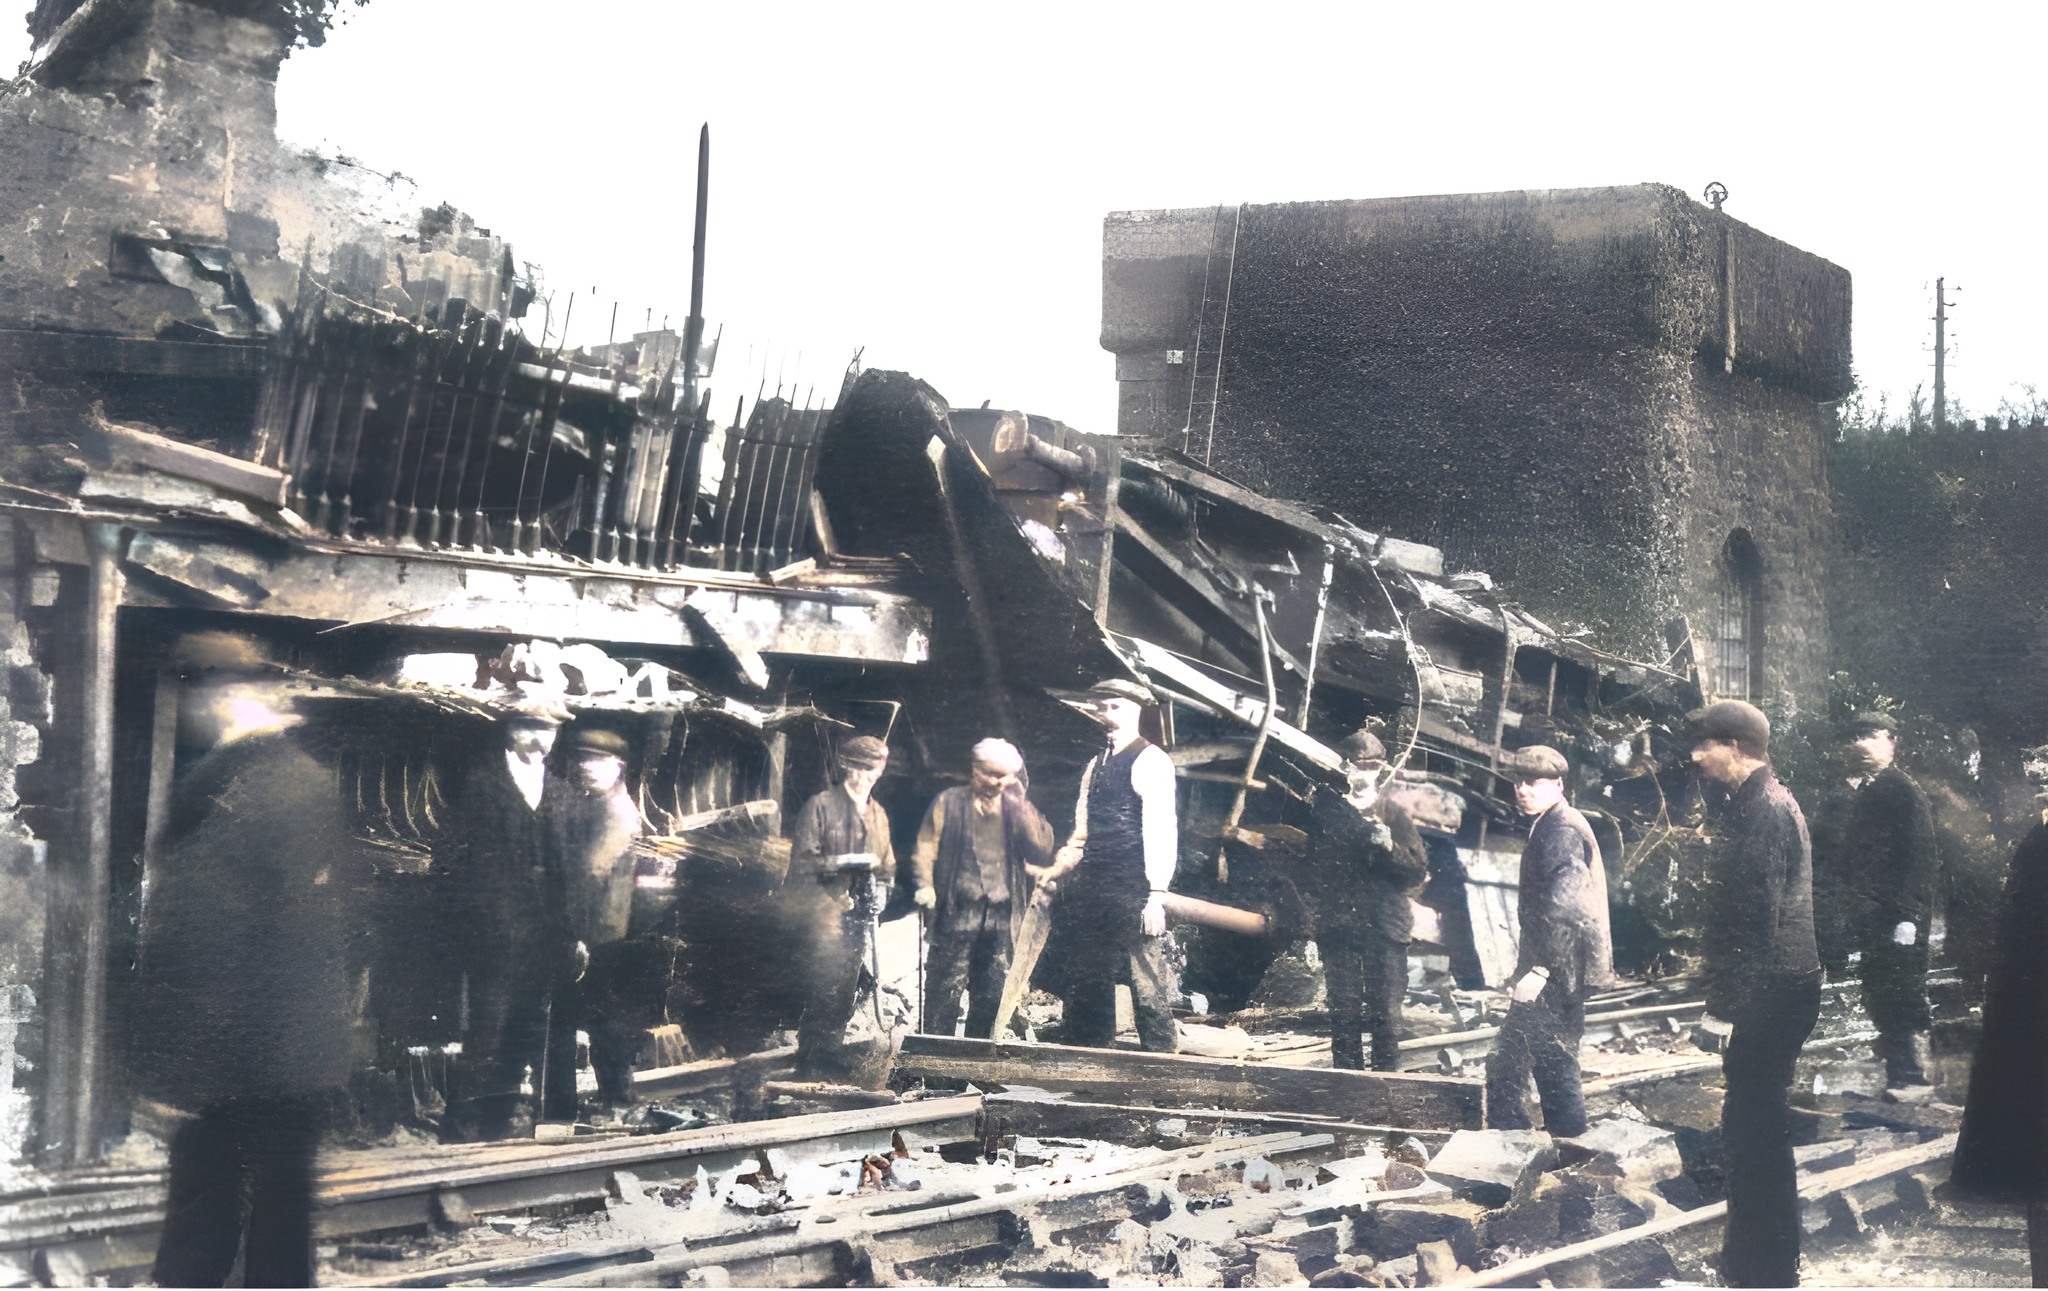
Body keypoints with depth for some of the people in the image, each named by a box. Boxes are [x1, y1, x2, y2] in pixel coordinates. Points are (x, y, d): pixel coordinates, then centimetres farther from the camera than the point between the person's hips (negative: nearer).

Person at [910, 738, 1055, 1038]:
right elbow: (926, 847, 4)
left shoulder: (1017, 809, 15)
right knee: (945, 992, -7)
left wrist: (1022, 805, -4)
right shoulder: (949, 802, 10)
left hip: (1001, 917, 3)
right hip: (958, 912, -3)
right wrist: (925, 885, -13)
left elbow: (1041, 852, 2)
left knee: (991, 997, 5)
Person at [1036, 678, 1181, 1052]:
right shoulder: (1096, 765, 19)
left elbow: (1161, 829, -12)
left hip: (1132, 892, -8)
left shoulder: (1150, 761, -6)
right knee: (1088, 981, 10)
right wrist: (1056, 871, 7)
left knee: (1147, 980, -7)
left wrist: (1156, 894, -18)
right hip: (1093, 890, 8)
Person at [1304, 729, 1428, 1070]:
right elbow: (1312, 868, 11)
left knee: (1386, 1015, -3)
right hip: (1339, 929, 0)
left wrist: (1389, 847, -13)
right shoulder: (1327, 809, 7)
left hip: (1385, 928, 0)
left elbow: (1418, 872, 3)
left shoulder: (1393, 815, 9)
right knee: (1344, 1014, 0)